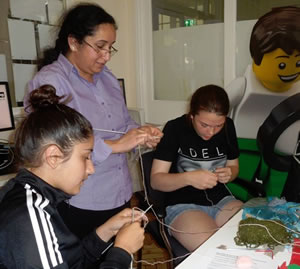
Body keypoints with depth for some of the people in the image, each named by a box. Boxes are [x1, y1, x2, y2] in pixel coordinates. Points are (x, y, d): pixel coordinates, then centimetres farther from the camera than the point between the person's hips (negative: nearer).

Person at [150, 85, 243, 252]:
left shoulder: (228, 127, 1)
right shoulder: (175, 129, -11)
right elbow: (156, 180, -10)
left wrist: (229, 174, -9)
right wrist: (189, 177, -28)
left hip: (222, 200, 5)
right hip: (183, 205, -4)